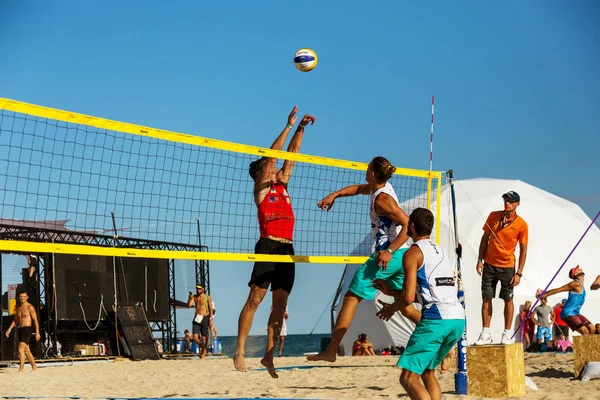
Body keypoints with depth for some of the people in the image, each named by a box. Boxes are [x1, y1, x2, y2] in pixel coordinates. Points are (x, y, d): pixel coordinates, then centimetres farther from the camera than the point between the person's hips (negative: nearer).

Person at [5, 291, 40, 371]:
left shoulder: (30, 307, -8)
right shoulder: (19, 308, 15)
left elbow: (35, 320, -10)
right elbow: (15, 320, 23)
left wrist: (37, 333, -15)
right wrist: (9, 329, 11)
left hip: (27, 329, -8)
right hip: (20, 329, 8)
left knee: (21, 349, -19)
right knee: (26, 351, 13)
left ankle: (21, 369, -21)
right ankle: (34, 368, 23)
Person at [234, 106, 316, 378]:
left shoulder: (282, 185, 19)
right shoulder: (261, 188, 3)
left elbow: (291, 154, 19)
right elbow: (271, 154, -5)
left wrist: (302, 128, 11)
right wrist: (289, 125, -5)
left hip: (287, 249, 7)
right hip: (268, 246, -7)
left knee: (280, 305, 4)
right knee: (254, 300, -9)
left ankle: (268, 355, 7)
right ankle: (239, 352, -8)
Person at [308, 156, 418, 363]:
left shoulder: (382, 198, -15)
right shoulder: (384, 187, 11)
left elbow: (409, 224, -21)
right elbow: (359, 189, 30)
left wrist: (389, 251, -26)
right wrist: (334, 195, 17)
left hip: (388, 256, -9)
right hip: (401, 255, 9)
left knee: (351, 298, -4)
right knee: (404, 304, 17)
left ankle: (331, 351, -6)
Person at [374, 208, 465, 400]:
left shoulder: (413, 253, 0)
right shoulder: (441, 251, 24)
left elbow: (409, 298, -6)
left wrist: (391, 308, 14)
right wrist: (391, 291, 36)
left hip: (435, 319, -8)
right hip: (458, 320, 8)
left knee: (408, 379, -4)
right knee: (427, 373, 23)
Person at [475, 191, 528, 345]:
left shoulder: (521, 224, -8)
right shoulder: (493, 216, -1)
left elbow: (523, 250, -4)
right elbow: (485, 238, 7)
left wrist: (519, 273, -8)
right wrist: (480, 260, 0)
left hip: (507, 267, -2)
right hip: (489, 264, 2)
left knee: (508, 299, 2)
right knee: (486, 298, 2)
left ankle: (507, 334, 12)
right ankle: (486, 334, 7)